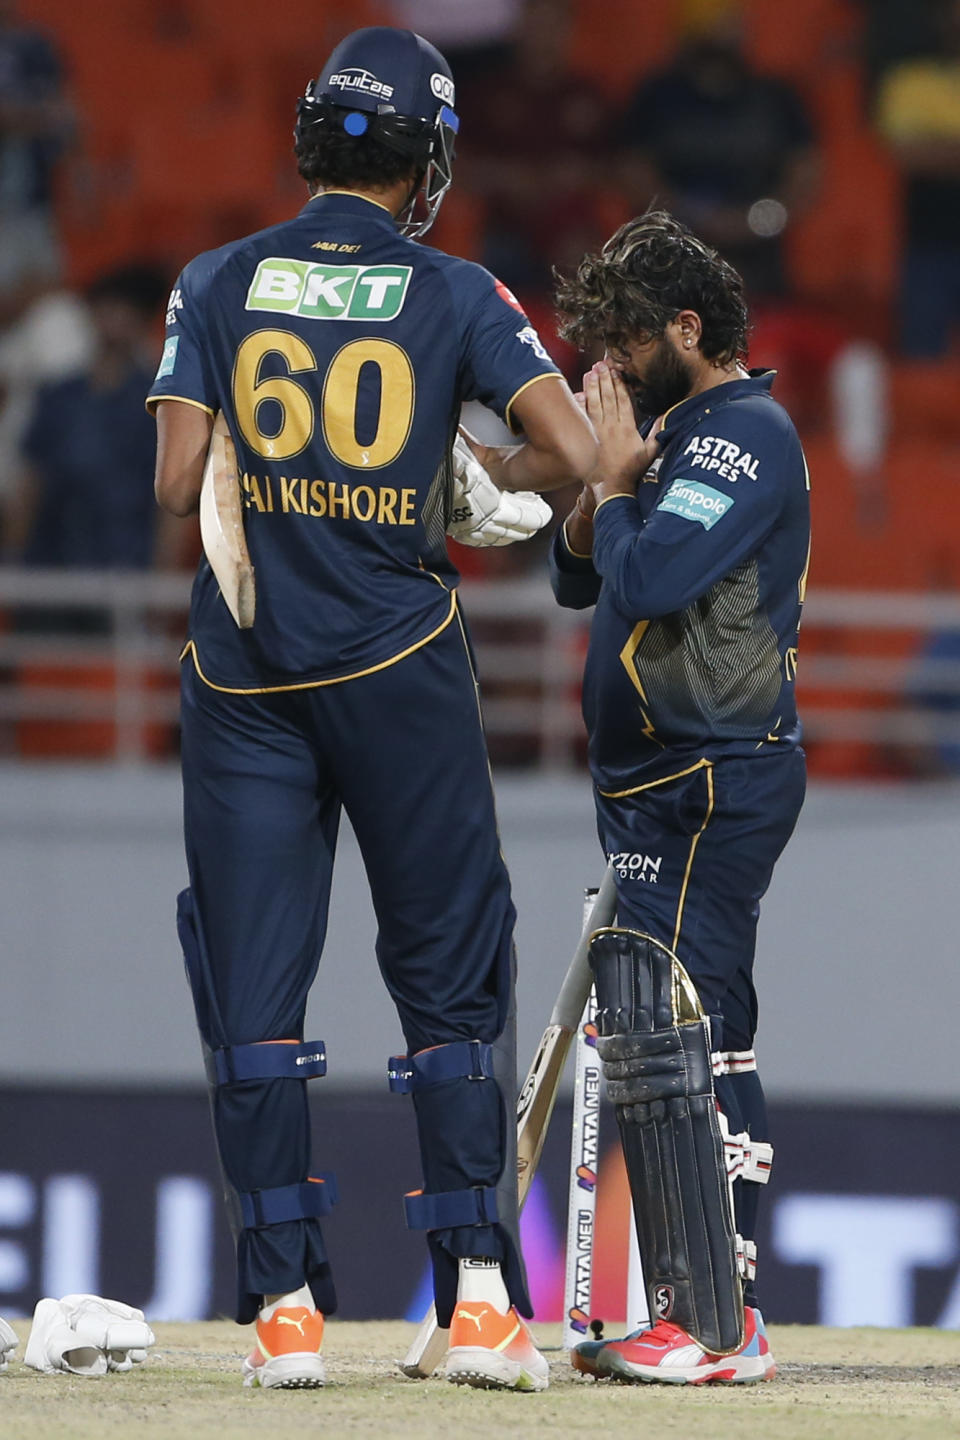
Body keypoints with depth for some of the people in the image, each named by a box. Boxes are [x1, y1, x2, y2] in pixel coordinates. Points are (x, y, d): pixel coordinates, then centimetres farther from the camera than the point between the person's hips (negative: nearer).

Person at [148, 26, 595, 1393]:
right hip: (401, 669, -1)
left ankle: (286, 1306, 0)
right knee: (452, 985, 7)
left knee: (251, 992, 4)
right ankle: (480, 1295, 0)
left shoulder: (218, 284, 1)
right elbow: (573, 450, -11)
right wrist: (480, 475, 10)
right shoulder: (456, 295, -2)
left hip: (245, 680, 1)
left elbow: (176, 479, -7)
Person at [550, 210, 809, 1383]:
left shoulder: (745, 435, -14)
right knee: (707, 1044, 12)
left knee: (663, 1038, -15)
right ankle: (726, 1312, 17)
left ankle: (708, 1328, -17)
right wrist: (605, 478, 2)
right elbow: (578, 579, 19)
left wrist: (618, 476, -9)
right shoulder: (681, 429, 18)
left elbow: (647, 580, -25)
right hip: (666, 787, 11)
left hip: (706, 786, -11)